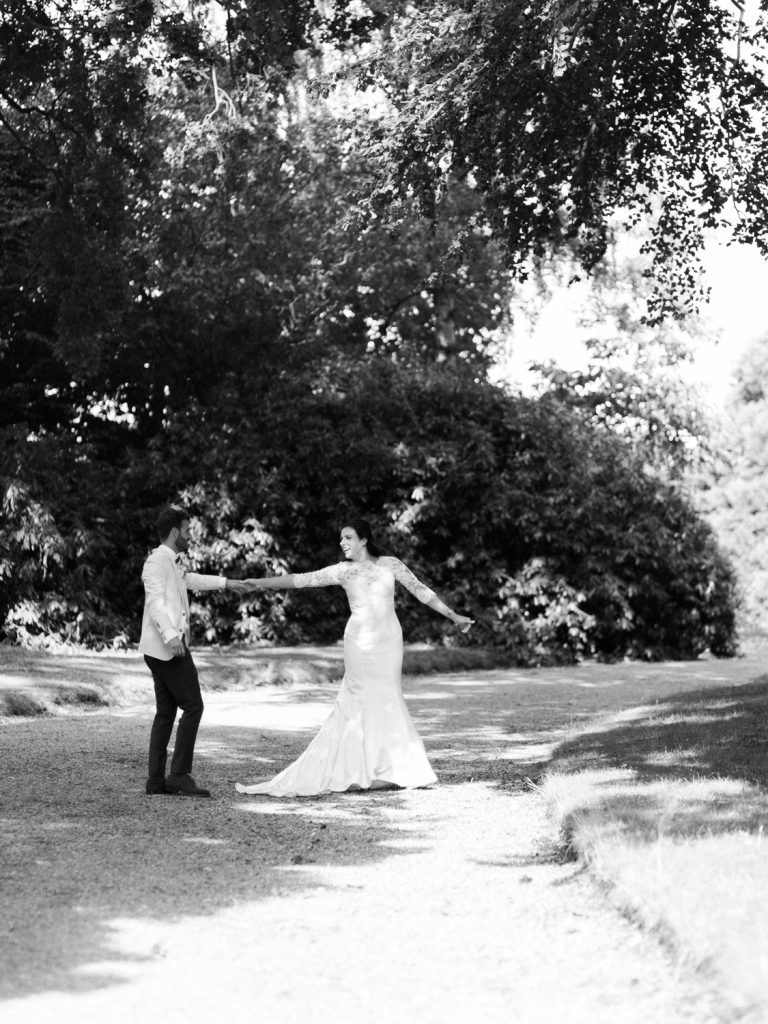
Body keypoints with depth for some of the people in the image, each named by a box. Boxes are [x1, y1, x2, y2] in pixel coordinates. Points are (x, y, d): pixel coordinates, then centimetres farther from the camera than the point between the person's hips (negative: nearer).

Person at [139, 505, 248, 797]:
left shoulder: (170, 563, 21)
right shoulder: (157, 562, -11)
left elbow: (191, 580, 40)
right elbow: (155, 602, -23)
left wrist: (226, 583, 48)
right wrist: (170, 635, -35)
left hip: (165, 649, 10)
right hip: (167, 648, -10)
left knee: (166, 712, 9)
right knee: (193, 706, -10)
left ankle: (156, 779, 9)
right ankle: (180, 774, -11)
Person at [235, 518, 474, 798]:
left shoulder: (390, 565, 4)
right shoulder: (343, 571, 2)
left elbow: (421, 591, 7)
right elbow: (302, 579, -3)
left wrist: (453, 615, 7)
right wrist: (264, 583, -11)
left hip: (389, 640, 1)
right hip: (360, 642, -1)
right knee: (370, 701, -1)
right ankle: (379, 770, 8)